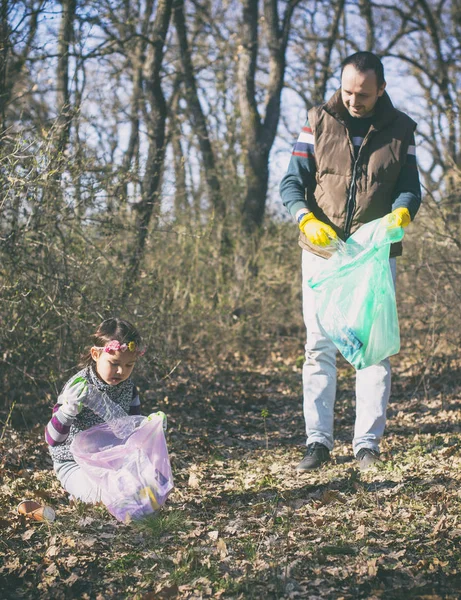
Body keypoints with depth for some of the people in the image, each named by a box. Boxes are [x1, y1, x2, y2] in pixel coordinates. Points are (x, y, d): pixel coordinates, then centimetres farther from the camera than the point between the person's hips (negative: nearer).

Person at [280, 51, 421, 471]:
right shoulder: (319, 122, 3)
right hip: (321, 252, 0)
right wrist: (307, 219, -19)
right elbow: (292, 182, 0)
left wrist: (400, 214, -20)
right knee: (320, 347, 1)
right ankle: (318, 441, 8)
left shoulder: (400, 129, 5)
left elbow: (410, 187, 4)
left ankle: (368, 443, 8)